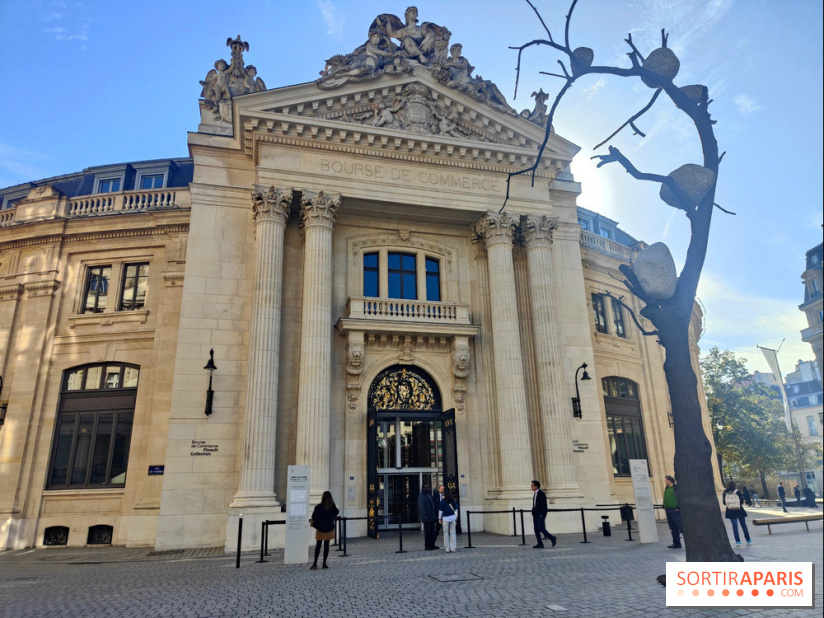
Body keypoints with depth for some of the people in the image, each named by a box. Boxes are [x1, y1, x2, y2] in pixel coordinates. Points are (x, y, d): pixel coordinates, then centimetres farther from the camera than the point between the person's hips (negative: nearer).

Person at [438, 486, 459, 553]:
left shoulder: (443, 500, -8)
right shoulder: (453, 500, 2)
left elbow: (440, 510, -4)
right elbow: (456, 509, 8)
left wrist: (439, 518, 4)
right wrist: (456, 517, 18)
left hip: (445, 518, -3)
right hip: (453, 517, 3)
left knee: (446, 533, 5)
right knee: (452, 533, 7)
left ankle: (447, 548, 6)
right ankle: (453, 548, 8)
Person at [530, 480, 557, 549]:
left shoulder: (541, 494, -11)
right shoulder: (535, 494, 16)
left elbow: (544, 505, -15)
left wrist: (541, 514, -19)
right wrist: (533, 513, 13)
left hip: (540, 515, -9)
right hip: (535, 515, 9)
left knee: (541, 529, -11)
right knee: (536, 530, 4)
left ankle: (552, 538, 6)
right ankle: (540, 544, 7)